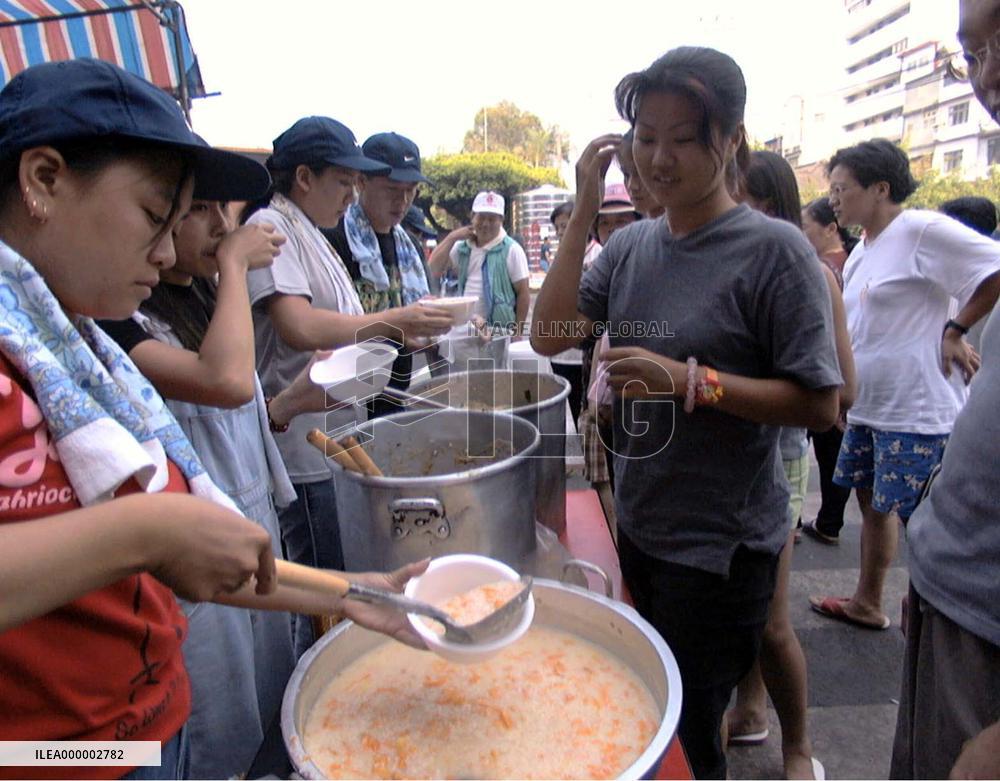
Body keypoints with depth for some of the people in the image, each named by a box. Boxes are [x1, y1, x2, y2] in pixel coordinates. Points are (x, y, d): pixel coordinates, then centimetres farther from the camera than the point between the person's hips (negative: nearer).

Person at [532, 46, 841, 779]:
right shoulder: (630, 244, 1)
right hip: (638, 521, 6)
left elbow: (820, 402, -16)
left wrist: (691, 381, -27)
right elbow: (550, 335, -7)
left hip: (721, 543, -6)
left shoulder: (774, 249, -16)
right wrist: (585, 211, -11)